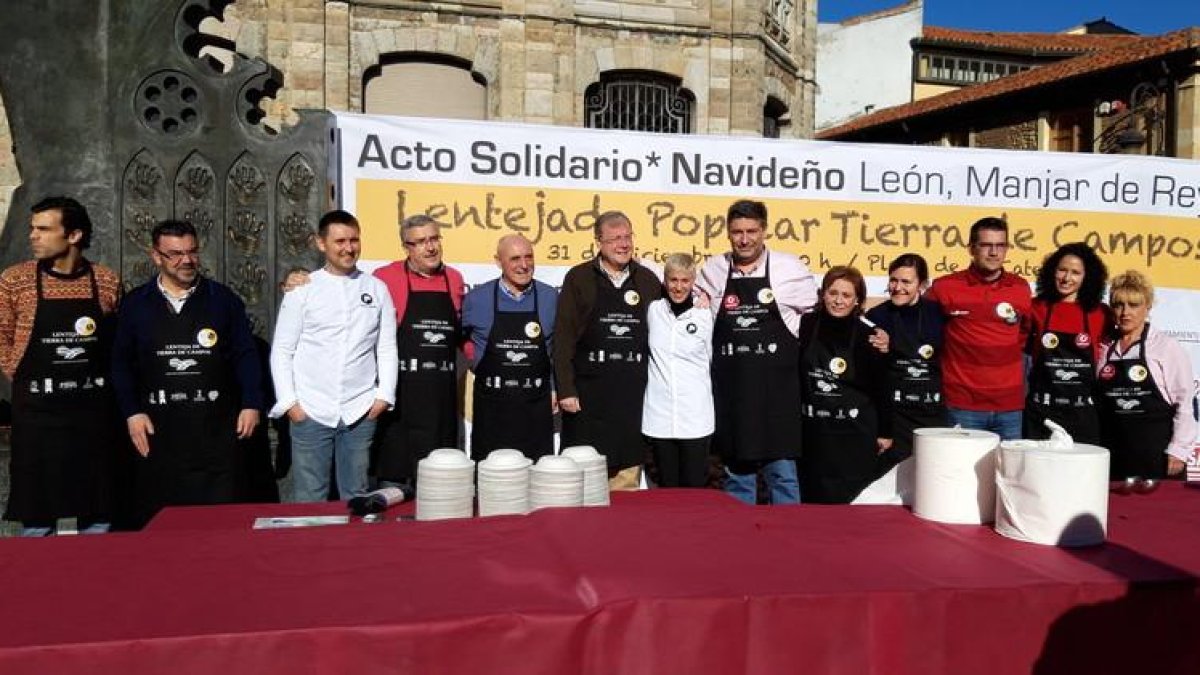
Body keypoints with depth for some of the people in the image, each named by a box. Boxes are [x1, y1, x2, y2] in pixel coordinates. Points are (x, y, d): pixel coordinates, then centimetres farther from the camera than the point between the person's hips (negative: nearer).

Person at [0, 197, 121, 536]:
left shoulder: (107, 281, 1)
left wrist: (99, 380, 5)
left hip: (94, 409, 1)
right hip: (36, 409, -1)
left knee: (98, 516, 9)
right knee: (36, 519, 5)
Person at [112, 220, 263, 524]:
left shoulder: (223, 299, 4)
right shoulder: (136, 304, 6)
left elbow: (246, 354, 5)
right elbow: (122, 363, 8)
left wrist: (251, 404, -2)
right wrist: (132, 412, 0)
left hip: (215, 428, -1)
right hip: (158, 430, 1)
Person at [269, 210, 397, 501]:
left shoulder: (376, 289, 6)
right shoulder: (302, 289, 1)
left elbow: (387, 348, 8)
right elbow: (282, 350, 3)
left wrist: (384, 394, -1)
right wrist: (288, 402, -4)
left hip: (361, 412, 1)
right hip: (310, 412, -1)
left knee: (356, 496, 10)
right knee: (309, 498, 4)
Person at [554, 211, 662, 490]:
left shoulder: (648, 280, 10)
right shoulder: (578, 278, 1)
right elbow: (563, 338, -3)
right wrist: (565, 390, -8)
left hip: (633, 393, 3)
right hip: (587, 392, -3)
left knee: (627, 477, 7)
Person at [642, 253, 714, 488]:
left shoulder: (705, 316, 2)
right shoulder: (653, 311, 3)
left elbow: (710, 360, 14)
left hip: (695, 418, -1)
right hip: (659, 417, 1)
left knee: (695, 488, 3)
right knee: (667, 488, 9)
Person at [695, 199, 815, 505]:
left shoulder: (790, 269, -3)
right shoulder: (712, 270, 4)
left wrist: (790, 347, 2)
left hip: (777, 387, -2)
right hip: (730, 387, 2)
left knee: (782, 472, 3)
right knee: (736, 471, 12)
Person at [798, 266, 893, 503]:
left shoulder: (867, 335, -7)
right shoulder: (807, 326, -2)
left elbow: (882, 386, -1)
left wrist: (885, 432, 2)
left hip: (856, 435, -2)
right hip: (814, 433, 2)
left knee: (851, 502, 3)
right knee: (814, 501, 10)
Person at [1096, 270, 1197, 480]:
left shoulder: (1166, 346, -4)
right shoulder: (1104, 348, 8)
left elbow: (1185, 401, -5)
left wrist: (1179, 450, -8)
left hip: (1156, 453, -3)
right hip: (1113, 452, 4)